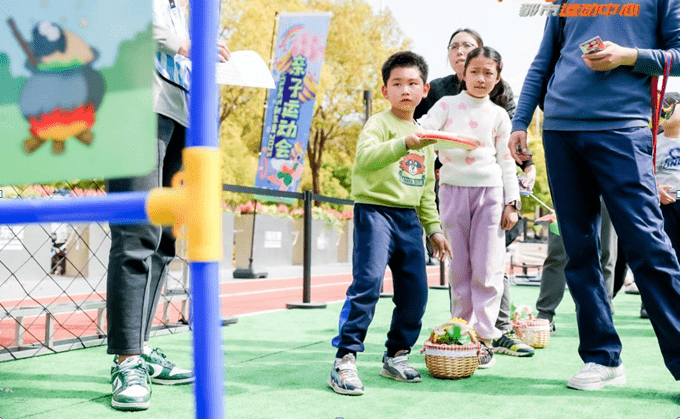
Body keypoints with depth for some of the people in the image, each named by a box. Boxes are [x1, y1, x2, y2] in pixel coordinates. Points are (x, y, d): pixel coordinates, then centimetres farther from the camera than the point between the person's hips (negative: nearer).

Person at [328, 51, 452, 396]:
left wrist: (434, 228, 22)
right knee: (367, 283, -18)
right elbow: (365, 157, -23)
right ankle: (345, 360, -13)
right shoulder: (379, 123, -2)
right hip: (375, 210, -7)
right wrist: (404, 143, -34)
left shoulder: (424, 137, 19)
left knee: (415, 291, 5)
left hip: (409, 218, 7)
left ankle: (396, 355, 22)